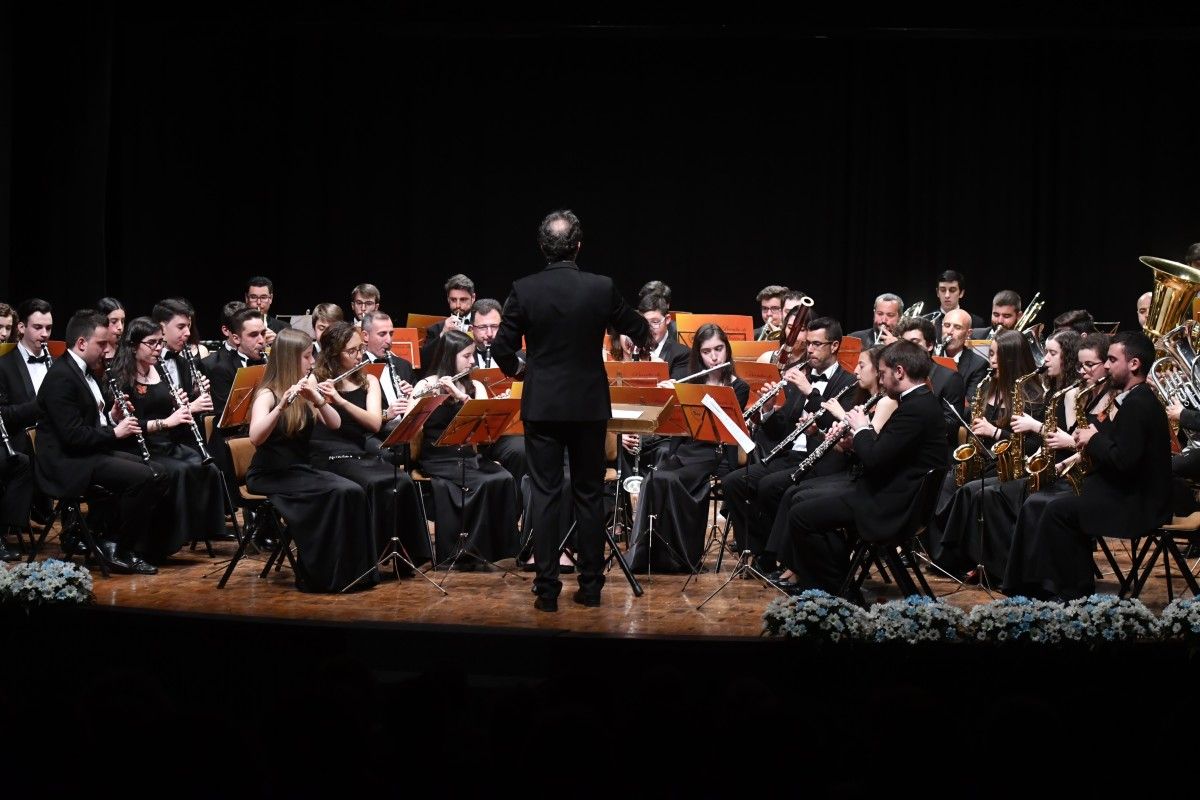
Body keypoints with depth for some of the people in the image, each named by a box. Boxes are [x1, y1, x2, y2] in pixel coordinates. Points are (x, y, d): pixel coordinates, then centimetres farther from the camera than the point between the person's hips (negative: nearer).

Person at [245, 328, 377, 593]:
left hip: (302, 470, 7)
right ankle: (323, 576, -18)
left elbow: (334, 424, 1)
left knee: (352, 491, -21)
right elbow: (255, 438, -26)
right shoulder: (267, 394, -10)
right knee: (336, 494, -28)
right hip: (270, 476, -7)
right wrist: (282, 405, -38)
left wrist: (318, 400, -16)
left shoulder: (307, 389, 10)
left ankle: (351, 570, -16)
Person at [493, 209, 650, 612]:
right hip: (589, 405, 1)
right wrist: (645, 330, 34)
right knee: (589, 496, 10)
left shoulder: (523, 290, -8)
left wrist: (517, 368, 17)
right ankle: (591, 586, 13)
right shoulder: (601, 288, -6)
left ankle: (547, 589, 1)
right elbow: (639, 331, 10)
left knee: (545, 496, 3)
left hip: (542, 406, -1)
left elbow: (502, 349, -5)